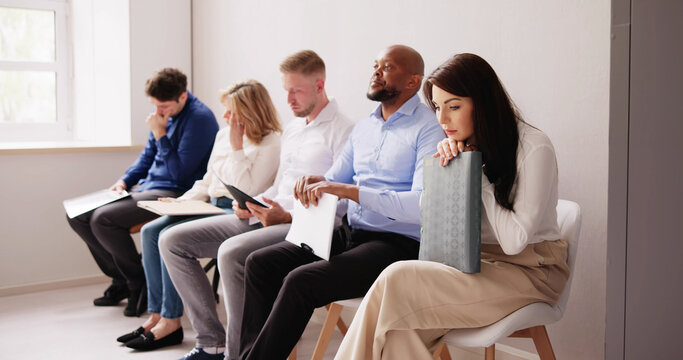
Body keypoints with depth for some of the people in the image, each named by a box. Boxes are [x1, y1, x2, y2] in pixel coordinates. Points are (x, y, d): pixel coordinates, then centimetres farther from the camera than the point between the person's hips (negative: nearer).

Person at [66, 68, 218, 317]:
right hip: (146, 187, 10)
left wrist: (160, 135, -19)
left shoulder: (199, 118, -16)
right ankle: (121, 280, 11)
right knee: (78, 215, 3)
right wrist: (124, 181, 8)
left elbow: (180, 173, -19)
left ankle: (139, 285, -6)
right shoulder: (163, 114, 10)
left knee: (103, 219, -25)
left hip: (175, 193, -10)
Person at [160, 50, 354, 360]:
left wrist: (288, 216, -21)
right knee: (172, 241, 0)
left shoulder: (343, 131, -7)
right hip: (266, 216, 9)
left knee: (231, 252, -36)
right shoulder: (291, 128, 22)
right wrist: (251, 204, 8)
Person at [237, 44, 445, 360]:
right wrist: (315, 182, -4)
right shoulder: (363, 127, 17)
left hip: (396, 244, -8)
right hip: (350, 235, 8)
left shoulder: (428, 129, -9)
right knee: (260, 262, -4)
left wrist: (349, 190, -24)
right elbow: (337, 177, 22)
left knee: (300, 281, -26)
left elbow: (423, 205, -21)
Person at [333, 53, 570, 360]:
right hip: (481, 263, 6)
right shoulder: (466, 144, 9)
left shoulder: (534, 148, -12)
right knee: (402, 329, -25)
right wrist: (445, 167, -6)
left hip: (529, 270, -6)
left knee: (398, 280, -25)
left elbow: (515, 240, -18)